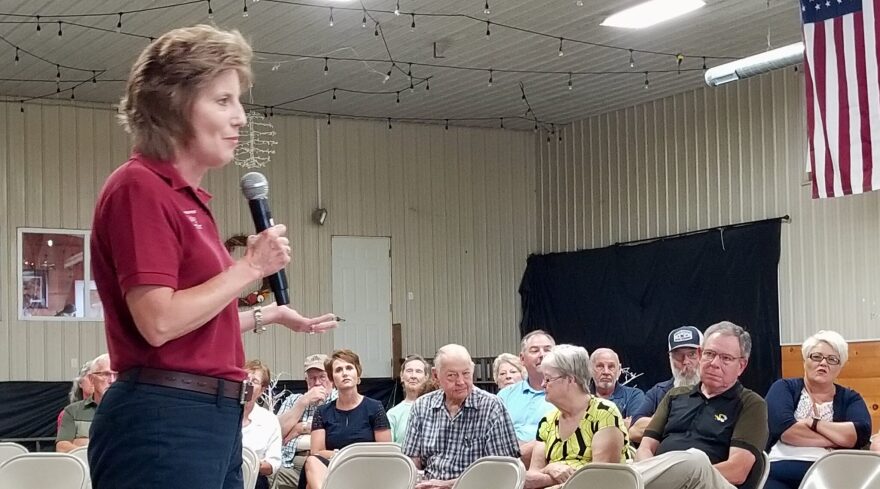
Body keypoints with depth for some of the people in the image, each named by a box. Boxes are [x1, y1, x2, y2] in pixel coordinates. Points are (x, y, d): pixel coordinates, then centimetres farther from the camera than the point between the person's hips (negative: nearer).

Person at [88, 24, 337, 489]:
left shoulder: (187, 197, 15)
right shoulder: (140, 186, -11)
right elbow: (158, 322, -20)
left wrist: (270, 314, 30)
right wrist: (250, 266, -12)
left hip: (213, 416, 9)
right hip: (163, 422, -9)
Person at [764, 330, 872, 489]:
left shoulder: (849, 398, 17)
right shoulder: (784, 388, 11)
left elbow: (862, 433, -3)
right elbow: (783, 428, -9)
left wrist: (812, 422, -5)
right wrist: (838, 438, -4)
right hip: (779, 475, -2)